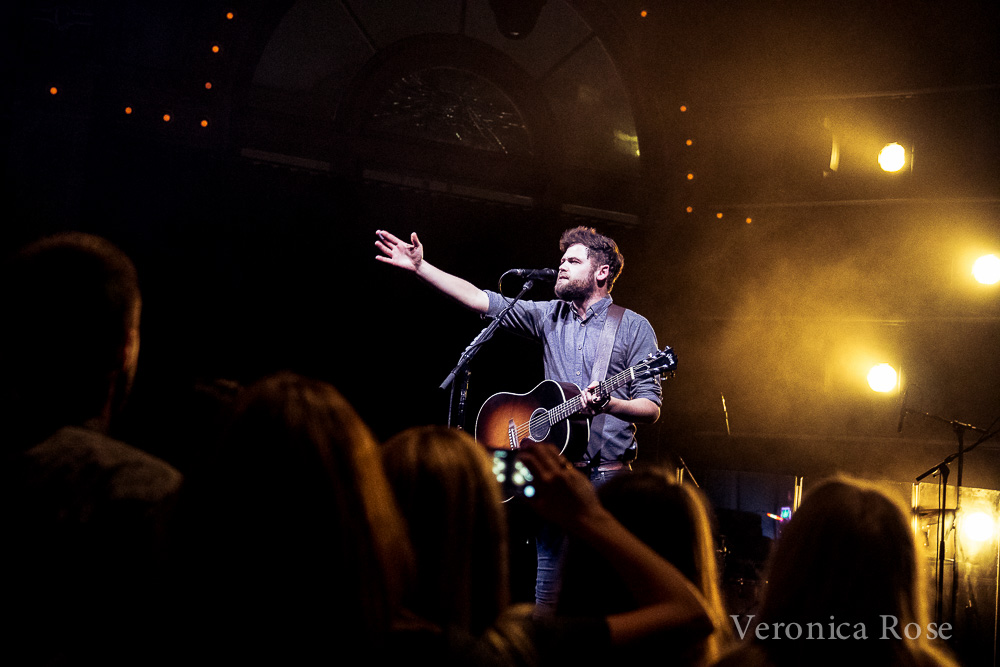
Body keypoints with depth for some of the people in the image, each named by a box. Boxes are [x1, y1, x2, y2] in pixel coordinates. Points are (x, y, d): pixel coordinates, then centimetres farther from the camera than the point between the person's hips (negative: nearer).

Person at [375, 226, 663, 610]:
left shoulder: (633, 327, 1)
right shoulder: (549, 316, 12)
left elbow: (651, 409, -4)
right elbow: (480, 300, 5)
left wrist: (608, 405, -24)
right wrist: (419, 266, -3)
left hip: (608, 477, -3)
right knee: (549, 583, 3)